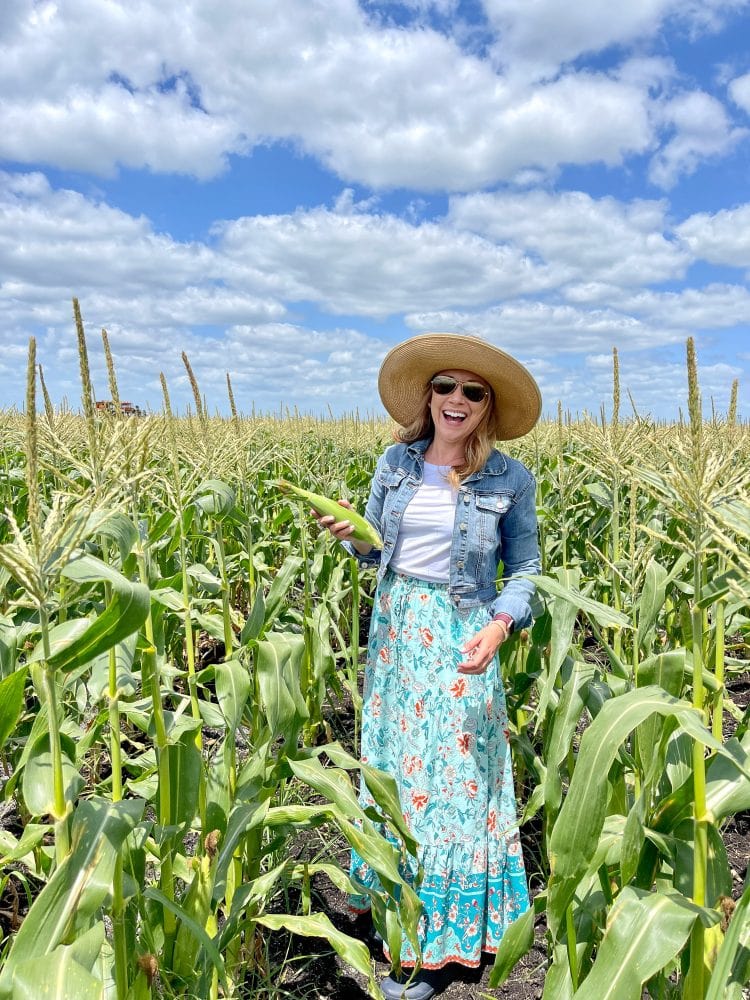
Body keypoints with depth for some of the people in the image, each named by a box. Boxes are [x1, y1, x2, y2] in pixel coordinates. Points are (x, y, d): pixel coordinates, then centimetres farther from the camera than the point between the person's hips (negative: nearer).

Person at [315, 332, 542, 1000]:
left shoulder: (510, 479, -6)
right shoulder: (396, 461, 2)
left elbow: (524, 569, -1)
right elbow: (377, 547, 11)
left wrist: (500, 623, -18)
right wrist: (352, 536, -11)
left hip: (461, 640, -4)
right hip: (394, 627, 4)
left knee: (451, 772, 3)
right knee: (391, 761, 16)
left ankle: (439, 945, 21)